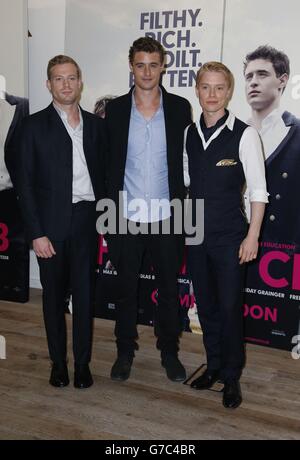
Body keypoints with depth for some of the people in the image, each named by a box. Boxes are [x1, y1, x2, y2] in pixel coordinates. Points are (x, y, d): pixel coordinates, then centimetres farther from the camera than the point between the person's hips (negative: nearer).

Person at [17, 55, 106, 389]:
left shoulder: (94, 124, 9)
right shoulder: (35, 125, -1)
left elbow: (101, 173, 11)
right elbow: (26, 183, -4)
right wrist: (36, 233, -10)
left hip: (86, 220, 2)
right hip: (51, 223, -2)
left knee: (85, 294, 6)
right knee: (54, 295, 9)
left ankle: (82, 361, 22)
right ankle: (58, 361, 26)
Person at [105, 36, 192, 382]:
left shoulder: (179, 108, 0)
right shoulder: (115, 109, 1)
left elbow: (185, 163, 2)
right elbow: (109, 165, 2)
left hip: (166, 219, 0)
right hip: (127, 218, 0)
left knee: (169, 289, 12)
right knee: (126, 288, 13)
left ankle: (169, 350, 31)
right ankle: (125, 351, 31)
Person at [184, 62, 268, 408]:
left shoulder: (244, 135, -10)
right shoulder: (189, 134, 5)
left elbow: (258, 190, -10)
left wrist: (252, 236, -13)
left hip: (230, 237, -5)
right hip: (196, 234, 5)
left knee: (229, 308, 1)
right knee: (205, 305, 15)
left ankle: (231, 377, 21)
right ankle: (214, 366, 33)